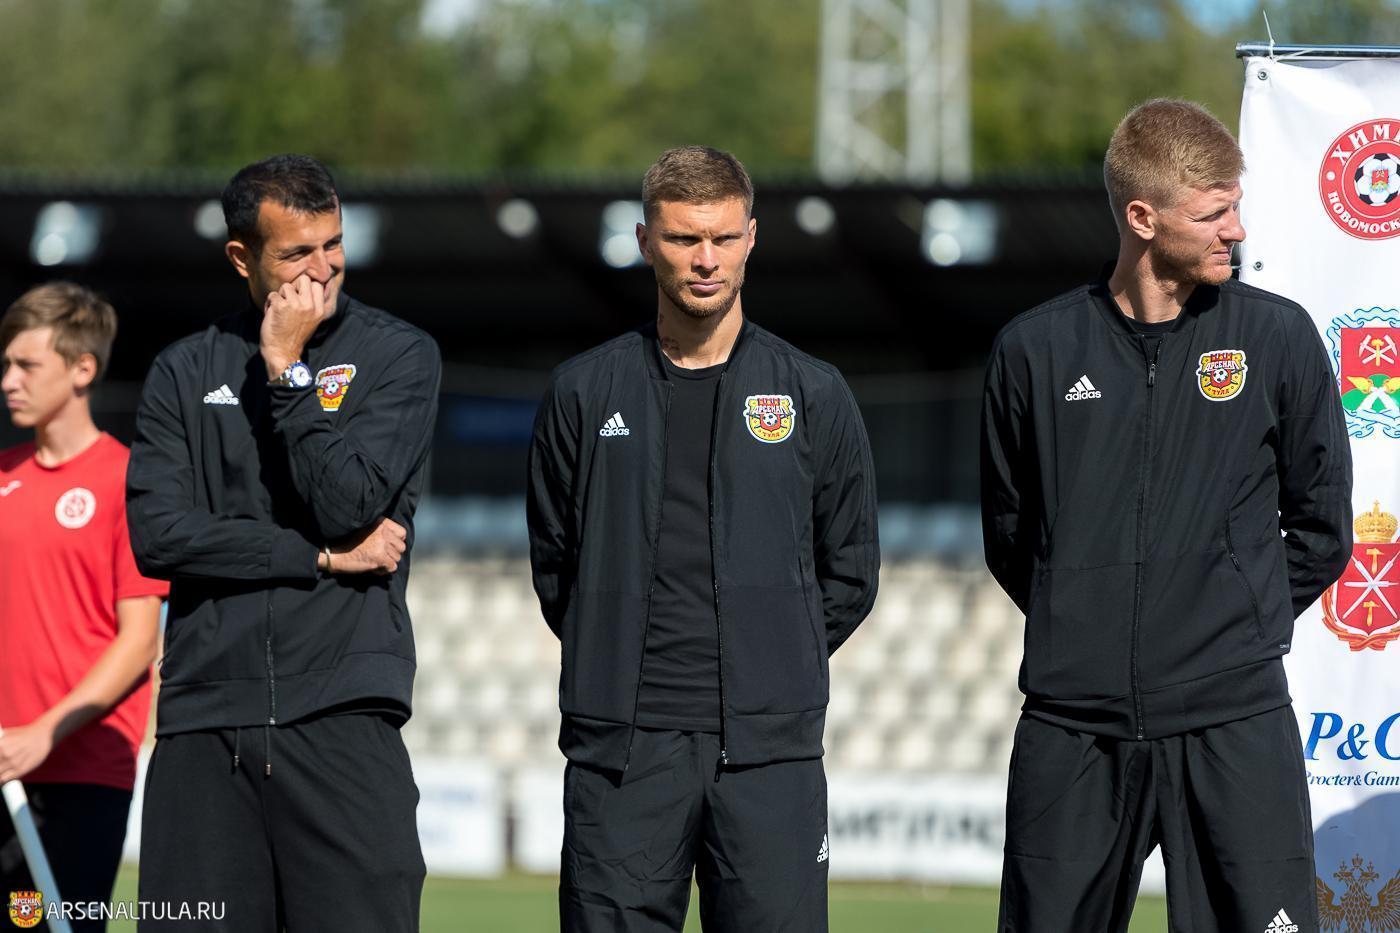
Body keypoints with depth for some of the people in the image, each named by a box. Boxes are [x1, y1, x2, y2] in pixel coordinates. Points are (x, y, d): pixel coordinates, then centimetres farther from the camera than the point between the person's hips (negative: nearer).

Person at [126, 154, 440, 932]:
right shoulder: (188, 372, 13)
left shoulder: (398, 357, 7)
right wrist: (321, 557, -4)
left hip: (342, 720, -2)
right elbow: (158, 533, 0)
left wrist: (287, 371, -3)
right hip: (205, 721, 2)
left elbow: (346, 503, -7)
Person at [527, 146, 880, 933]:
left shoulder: (814, 396, 8)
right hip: (622, 745, 0)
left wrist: (781, 663, 9)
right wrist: (613, 658, 10)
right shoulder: (587, 393, 8)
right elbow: (553, 558, 15)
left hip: (769, 748, 0)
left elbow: (850, 571, 13)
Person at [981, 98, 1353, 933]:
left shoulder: (1278, 338, 1)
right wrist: (1079, 627, 10)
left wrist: (1241, 623, 7)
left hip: (1234, 727, -1)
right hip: (1072, 731, 2)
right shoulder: (1037, 349, 4)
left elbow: (1322, 525, 9)